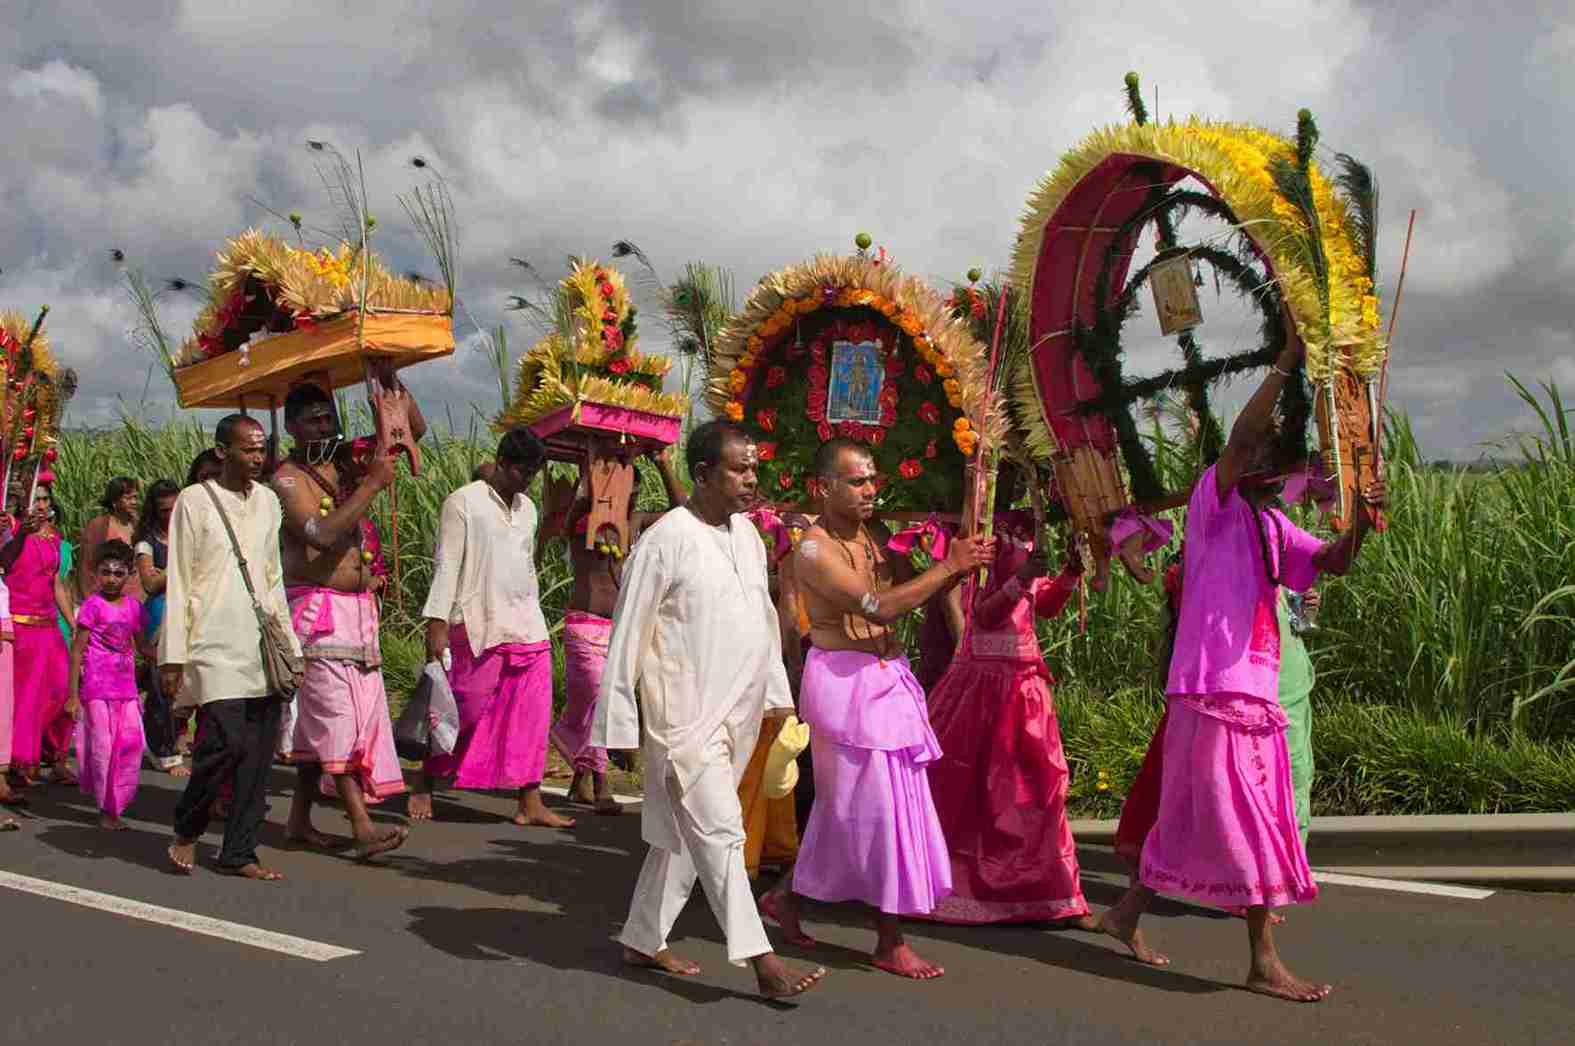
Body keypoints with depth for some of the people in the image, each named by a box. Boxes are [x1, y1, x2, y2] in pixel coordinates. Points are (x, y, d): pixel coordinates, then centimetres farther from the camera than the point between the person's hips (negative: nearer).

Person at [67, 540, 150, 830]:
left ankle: (116, 803, 19)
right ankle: (106, 809, 10)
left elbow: (142, 645, 21)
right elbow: (77, 651, -6)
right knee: (102, 747, -1)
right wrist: (72, 694, -9)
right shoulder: (93, 605, -7)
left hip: (126, 687, 5)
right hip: (97, 688, -5)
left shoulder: (134, 606, 8)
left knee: (131, 744, 2)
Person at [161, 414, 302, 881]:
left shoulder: (268, 501, 14)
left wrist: (290, 644, 15)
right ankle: (186, 830, 10)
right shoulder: (195, 500, -1)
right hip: (216, 646, -5)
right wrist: (173, 655, -8)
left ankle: (238, 852, 12)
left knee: (259, 753, 2)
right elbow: (178, 582, -3)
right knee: (227, 741, -15)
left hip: (262, 648, 5)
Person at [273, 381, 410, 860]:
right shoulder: (288, 478, -8)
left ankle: (299, 819, 21)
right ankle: (363, 828, -17)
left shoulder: (347, 464, 12)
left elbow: (413, 429, 17)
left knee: (318, 720, 11)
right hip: (316, 608, -7)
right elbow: (322, 533, -24)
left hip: (358, 608, 7)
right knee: (337, 715, -13)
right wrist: (373, 484, -21)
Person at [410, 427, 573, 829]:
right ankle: (425, 786, 19)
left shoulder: (527, 508, 15)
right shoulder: (463, 502, -5)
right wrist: (437, 622, -14)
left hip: (527, 629, 6)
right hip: (477, 628, -6)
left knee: (531, 716, 2)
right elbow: (446, 565, -9)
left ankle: (530, 803, 6)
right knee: (465, 712, 0)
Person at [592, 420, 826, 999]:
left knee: (683, 834, 15)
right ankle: (761, 959, -5)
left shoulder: (747, 534, 10)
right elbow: (629, 633, -10)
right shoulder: (667, 539, -12)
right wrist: (619, 727, -10)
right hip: (685, 714, -8)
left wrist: (777, 694, 17)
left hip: (737, 713, 8)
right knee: (720, 833, -8)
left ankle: (642, 940, 27)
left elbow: (764, 618, 20)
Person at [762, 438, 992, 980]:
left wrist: (959, 565, -8)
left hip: (884, 680, 8)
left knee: (845, 805, 16)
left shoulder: (874, 534, 10)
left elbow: (915, 589, 11)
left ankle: (787, 896, 32)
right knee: (878, 807, -4)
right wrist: (949, 566, -23)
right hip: (845, 682, -8)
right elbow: (879, 607, -26)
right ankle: (890, 942, 6)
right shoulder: (815, 549, -16)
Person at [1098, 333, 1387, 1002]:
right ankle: (1264, 963, 2)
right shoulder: (1214, 501, -5)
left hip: (1253, 688, 9)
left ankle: (1128, 914, 27)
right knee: (1246, 822, -5)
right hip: (1214, 688, -8)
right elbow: (1242, 435, -20)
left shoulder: (1271, 526, 18)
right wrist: (1288, 357, -18)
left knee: (1194, 816, 14)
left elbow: (1332, 562, 11)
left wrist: (1360, 521, -9)